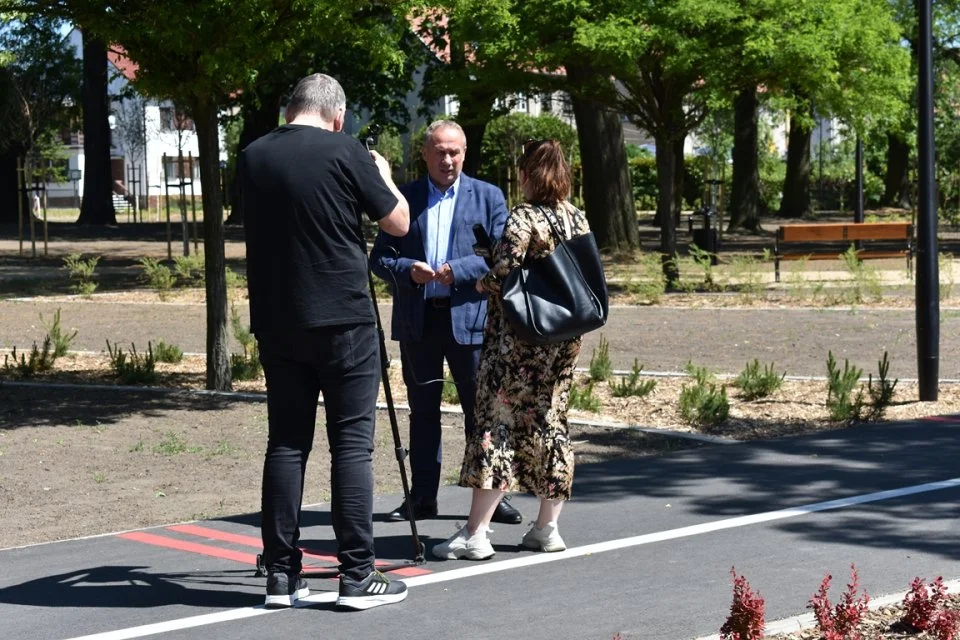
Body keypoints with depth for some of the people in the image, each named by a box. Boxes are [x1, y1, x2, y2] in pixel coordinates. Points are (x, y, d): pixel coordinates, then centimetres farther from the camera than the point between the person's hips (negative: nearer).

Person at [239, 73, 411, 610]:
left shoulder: (254, 158, 6)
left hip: (277, 324, 5)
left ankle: (282, 575, 8)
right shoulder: (345, 153, -8)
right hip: (344, 322, -4)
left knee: (286, 442, 8)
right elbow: (399, 223, 0)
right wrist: (383, 174, 18)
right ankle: (358, 576, -1)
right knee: (352, 443, -1)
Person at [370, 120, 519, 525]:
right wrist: (407, 270, -15)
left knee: (481, 409, 1)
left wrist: (458, 271, -17)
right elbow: (379, 256, 5)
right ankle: (422, 497, 16)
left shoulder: (488, 197, 6)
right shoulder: (403, 198, 9)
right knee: (422, 410, 8)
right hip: (417, 321, 2)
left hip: (469, 317, -2)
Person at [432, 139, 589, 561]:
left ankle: (475, 533, -7)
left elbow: (501, 276, -20)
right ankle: (548, 527, 15)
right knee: (550, 422, 13)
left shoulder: (523, 218, -14)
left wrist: (479, 283, 0)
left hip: (519, 337, -7)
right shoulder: (579, 219, 8)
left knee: (496, 420, -5)